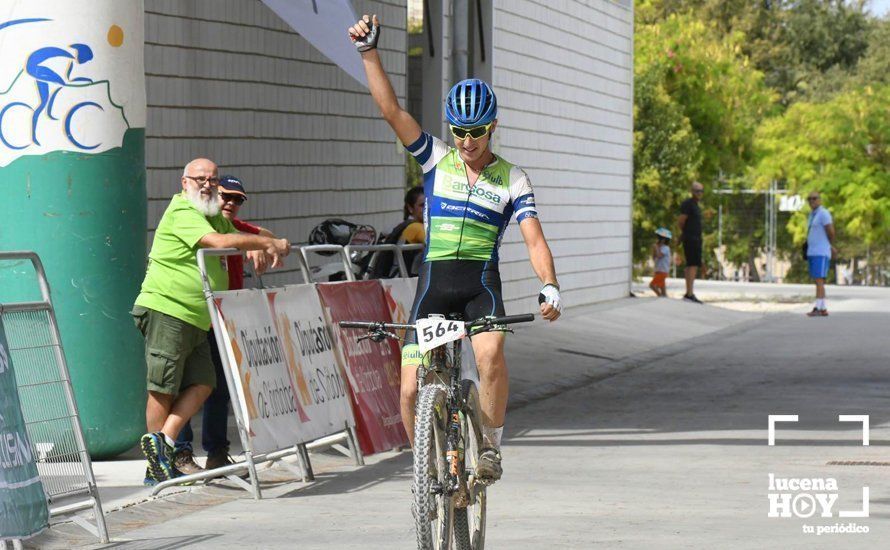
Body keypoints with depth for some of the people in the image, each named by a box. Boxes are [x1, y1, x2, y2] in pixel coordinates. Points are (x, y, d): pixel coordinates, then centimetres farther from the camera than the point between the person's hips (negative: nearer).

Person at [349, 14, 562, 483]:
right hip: (434, 284, 2)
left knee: (490, 353, -32)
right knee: (411, 391, -7)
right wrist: (368, 51, -11)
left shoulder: (511, 179, 3)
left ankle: (490, 448, -13)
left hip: (482, 285, -2)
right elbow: (390, 108, -2)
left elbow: (534, 239, -7)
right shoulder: (435, 159, 6)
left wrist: (549, 286, -25)